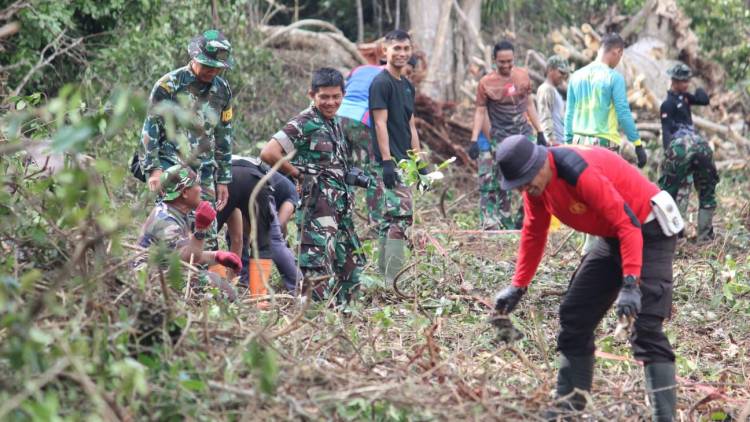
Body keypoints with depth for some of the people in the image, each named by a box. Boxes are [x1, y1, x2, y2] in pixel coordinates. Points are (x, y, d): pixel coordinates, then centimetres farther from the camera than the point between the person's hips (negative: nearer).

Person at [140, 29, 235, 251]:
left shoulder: (222, 91, 11)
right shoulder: (168, 85, -6)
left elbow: (224, 138, 17)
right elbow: (150, 128, -5)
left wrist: (223, 180, 16)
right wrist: (153, 168, -12)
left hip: (203, 171, 5)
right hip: (170, 165, -5)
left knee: (207, 236, 1)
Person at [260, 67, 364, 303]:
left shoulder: (336, 124, 14)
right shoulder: (304, 124, -12)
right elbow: (268, 154, -21)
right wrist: (298, 174, -11)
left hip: (341, 205, 9)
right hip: (317, 205, -9)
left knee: (352, 262, 15)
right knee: (318, 264, -13)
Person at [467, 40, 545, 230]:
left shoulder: (523, 75, 5)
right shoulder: (486, 83, -6)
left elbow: (529, 104, 14)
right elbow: (480, 111, -4)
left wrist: (540, 132, 13)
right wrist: (474, 140, -12)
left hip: (525, 135, 4)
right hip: (501, 140, -4)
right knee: (502, 186, -4)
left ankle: (522, 220, 8)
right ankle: (507, 225, 1)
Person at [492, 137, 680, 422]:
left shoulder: (580, 172, -31)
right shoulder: (535, 182, -4)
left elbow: (627, 224, -32)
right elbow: (533, 233, 12)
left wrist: (630, 284, -37)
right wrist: (518, 286, 12)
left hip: (648, 231, -9)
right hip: (613, 237, 9)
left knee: (645, 327, -20)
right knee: (574, 316, 9)